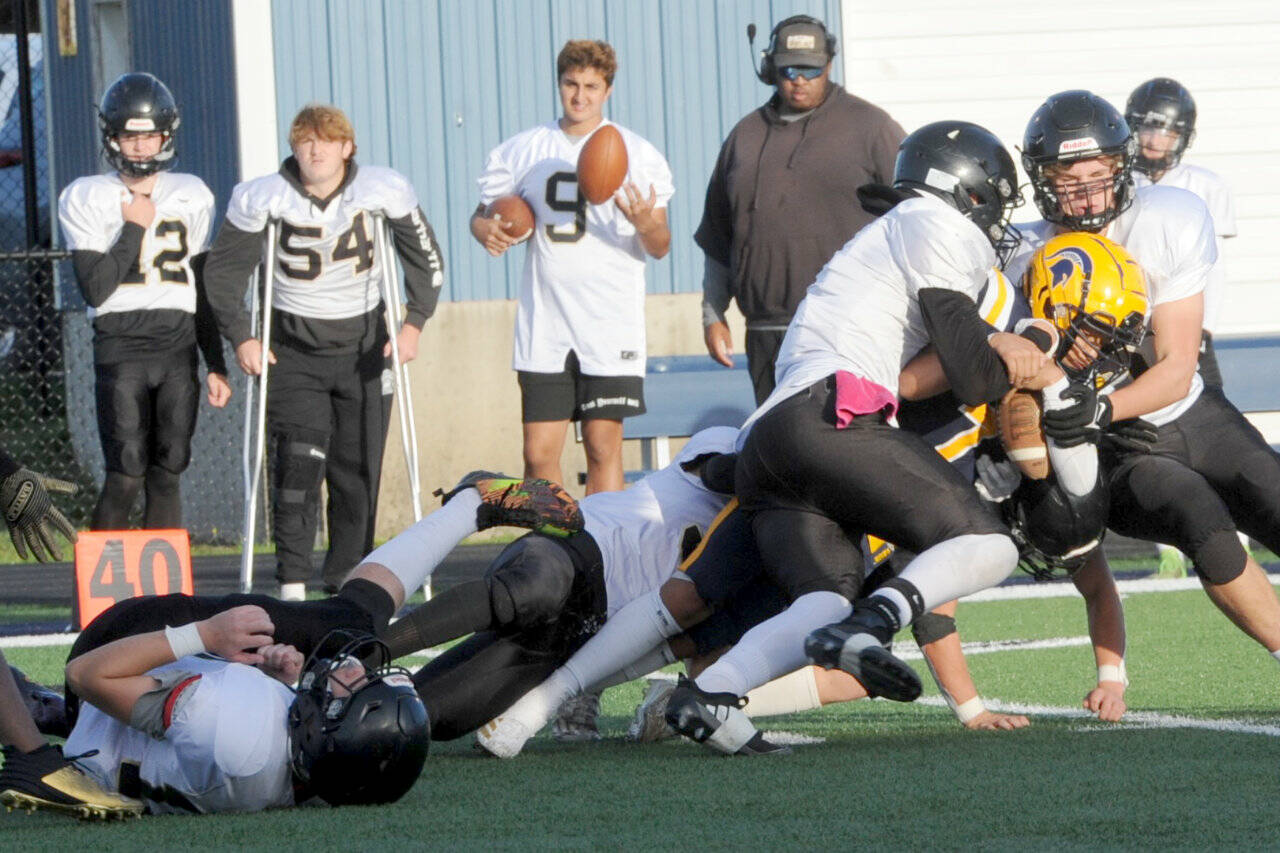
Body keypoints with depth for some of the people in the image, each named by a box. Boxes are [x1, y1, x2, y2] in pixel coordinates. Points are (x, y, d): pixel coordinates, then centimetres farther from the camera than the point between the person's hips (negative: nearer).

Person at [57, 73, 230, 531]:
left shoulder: (192, 197, 13)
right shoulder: (86, 198, 2)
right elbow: (95, 288, -8)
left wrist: (216, 365, 15)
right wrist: (135, 228, -5)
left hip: (179, 347, 3)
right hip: (120, 347, -3)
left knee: (167, 476, 2)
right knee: (126, 476, -12)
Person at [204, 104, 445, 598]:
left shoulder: (383, 191, -8)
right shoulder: (263, 198, -11)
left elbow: (426, 260, 3)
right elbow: (224, 271, -2)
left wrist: (414, 322, -8)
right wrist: (241, 337, -10)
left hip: (362, 342, 2)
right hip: (293, 347, -2)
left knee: (357, 473, 3)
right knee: (298, 461, -16)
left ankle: (347, 586, 12)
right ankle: (292, 585, -17)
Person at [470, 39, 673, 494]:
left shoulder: (637, 154, 3)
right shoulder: (523, 151, 9)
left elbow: (659, 248, 2)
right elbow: (482, 213, 17)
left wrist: (646, 225, -21)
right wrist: (487, 230, -7)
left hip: (611, 325, -2)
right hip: (544, 327, 2)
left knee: (603, 447, -4)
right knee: (539, 452, -1)